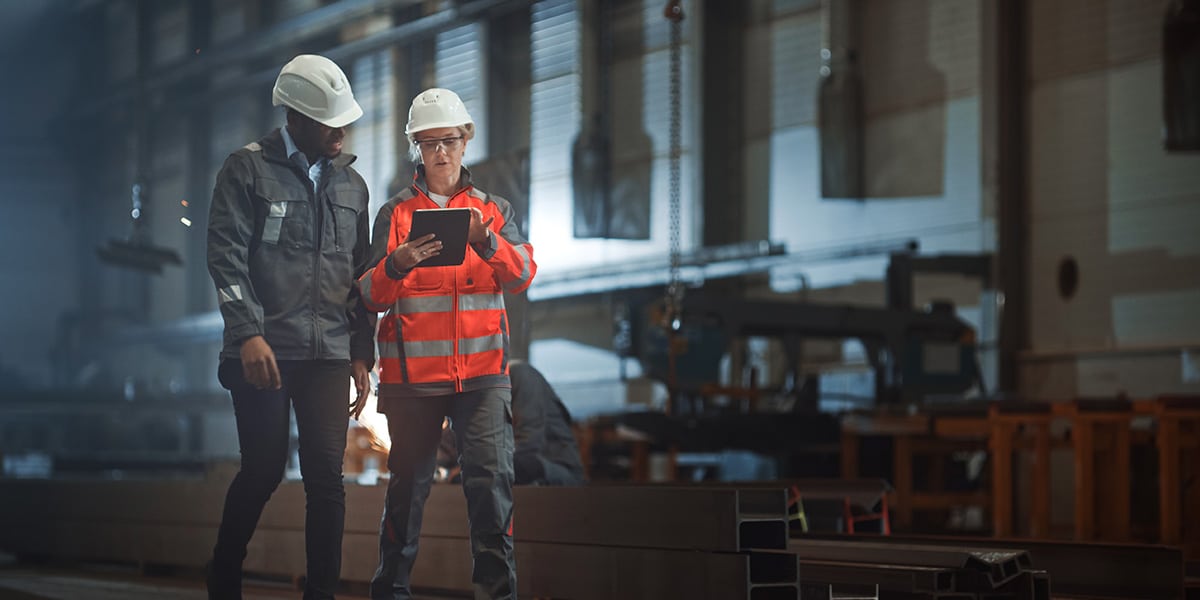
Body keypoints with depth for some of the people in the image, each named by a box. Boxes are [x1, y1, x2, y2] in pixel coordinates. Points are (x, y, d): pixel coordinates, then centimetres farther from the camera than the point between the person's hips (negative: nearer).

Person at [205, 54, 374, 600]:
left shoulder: (351, 183, 15)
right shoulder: (247, 170, 1)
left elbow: (362, 273, 18)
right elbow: (226, 256, -6)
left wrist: (362, 354, 12)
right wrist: (248, 334, -17)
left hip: (329, 354, 4)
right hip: (264, 350, -4)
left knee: (326, 476, -1)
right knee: (264, 470, -1)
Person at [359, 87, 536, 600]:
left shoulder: (493, 211, 14)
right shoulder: (395, 214, 11)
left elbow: (521, 274, -3)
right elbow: (372, 297, 2)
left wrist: (485, 241, -22)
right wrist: (397, 265, -19)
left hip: (482, 370, 0)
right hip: (412, 372, 0)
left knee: (492, 476, -13)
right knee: (408, 482, 3)